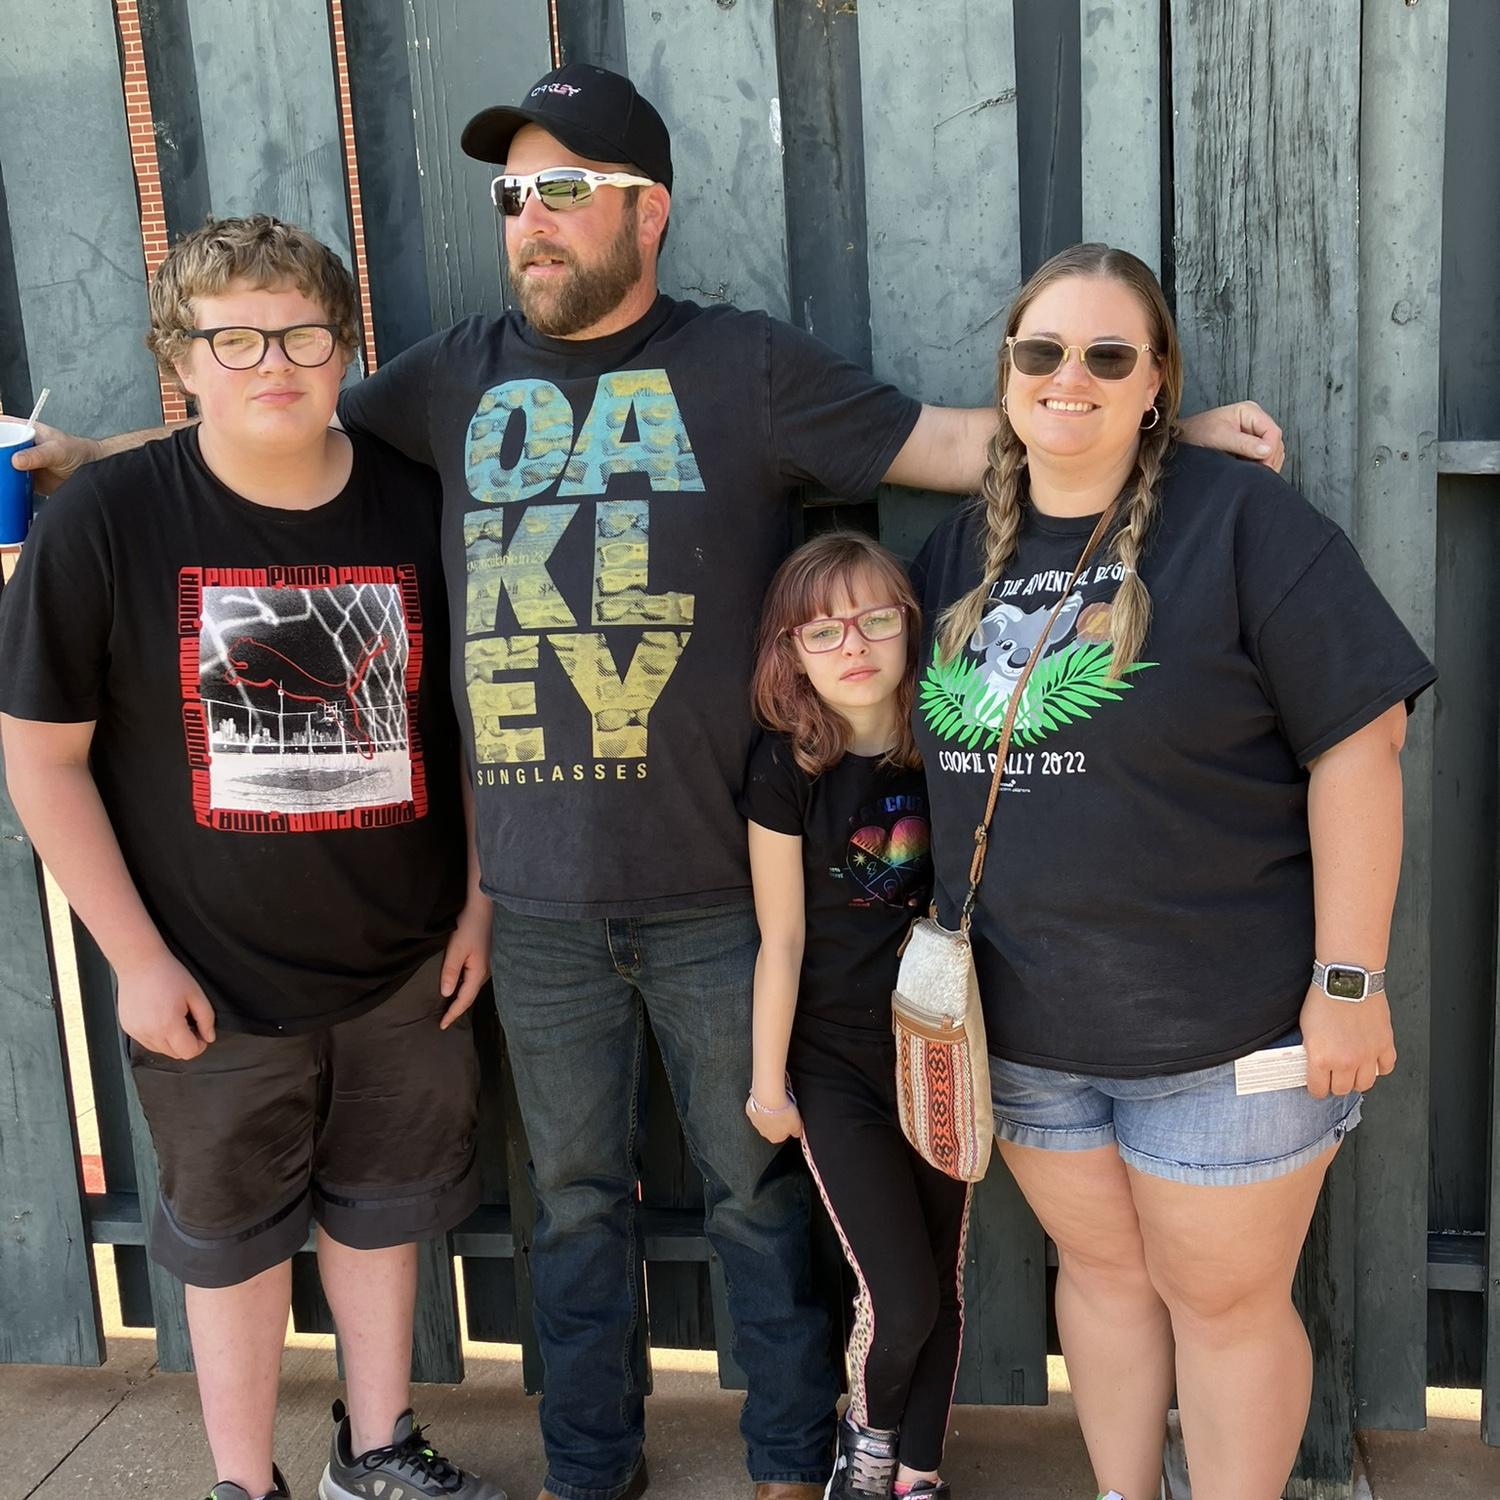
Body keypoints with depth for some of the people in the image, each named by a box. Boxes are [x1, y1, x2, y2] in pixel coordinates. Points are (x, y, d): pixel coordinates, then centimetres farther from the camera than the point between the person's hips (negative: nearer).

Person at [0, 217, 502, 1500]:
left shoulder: (420, 509, -5)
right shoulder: (106, 519, -13)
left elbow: (471, 717, 5)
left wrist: (480, 898, 2)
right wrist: (139, 957, -11)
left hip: (406, 963, 3)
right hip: (217, 982, -2)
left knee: (381, 1205, 20)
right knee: (234, 1234, 16)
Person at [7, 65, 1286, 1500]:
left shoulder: (745, 363, -1)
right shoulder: (462, 373, 9)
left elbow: (956, 442, -2)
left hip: (717, 893, -3)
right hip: (537, 901, 3)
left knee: (759, 1191, 12)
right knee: (575, 1198, 18)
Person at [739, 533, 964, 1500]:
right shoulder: (788, 769, -12)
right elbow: (783, 939, -7)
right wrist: (768, 1078, 0)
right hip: (837, 1065, -2)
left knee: (944, 1285, 12)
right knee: (901, 1298, -3)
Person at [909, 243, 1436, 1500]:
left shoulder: (1245, 523, -12)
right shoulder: (958, 553, 6)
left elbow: (1357, 741, -15)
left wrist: (1348, 979, -17)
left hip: (1224, 1028, -5)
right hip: (1026, 1026, 5)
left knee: (1224, 1299, 10)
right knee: (1102, 1271, 21)